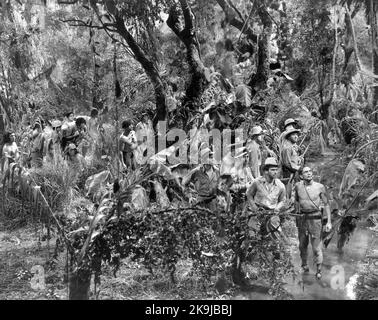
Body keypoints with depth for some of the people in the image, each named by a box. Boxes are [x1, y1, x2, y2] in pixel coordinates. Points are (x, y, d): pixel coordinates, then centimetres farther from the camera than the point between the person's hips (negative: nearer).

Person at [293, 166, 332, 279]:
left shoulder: (320, 187, -6)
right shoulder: (298, 186, 0)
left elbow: (326, 204, -1)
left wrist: (329, 221, -5)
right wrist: (297, 214, 21)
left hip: (315, 217, -3)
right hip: (302, 218, 3)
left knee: (316, 246, -3)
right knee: (302, 244, 12)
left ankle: (319, 270, 11)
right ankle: (304, 265, 31)